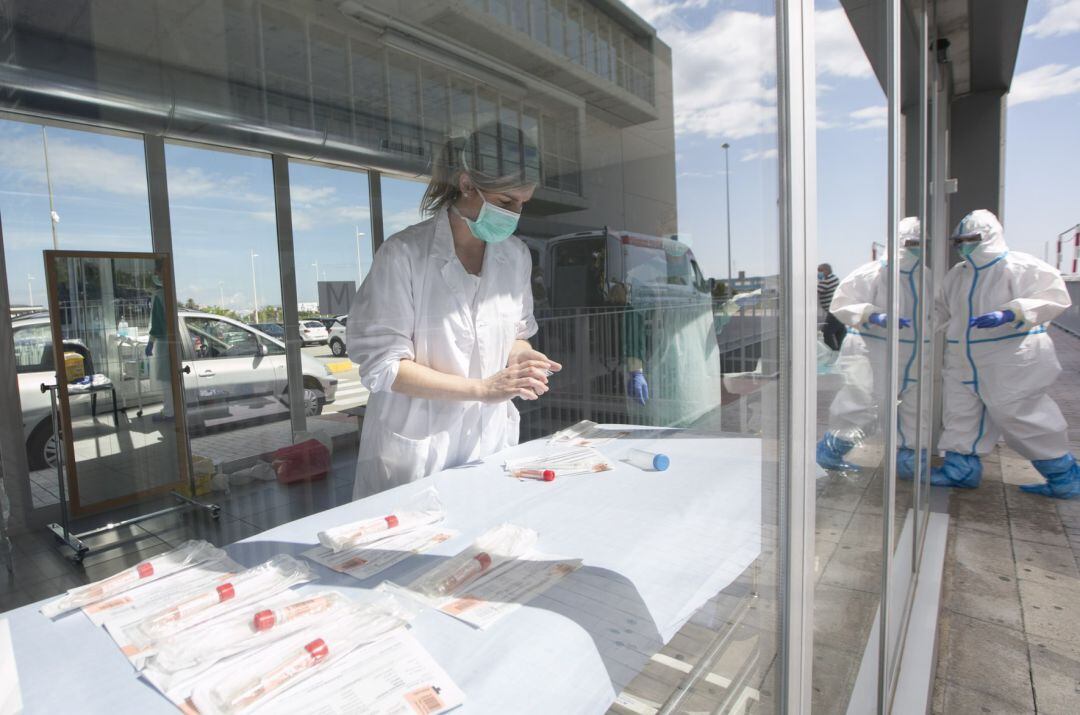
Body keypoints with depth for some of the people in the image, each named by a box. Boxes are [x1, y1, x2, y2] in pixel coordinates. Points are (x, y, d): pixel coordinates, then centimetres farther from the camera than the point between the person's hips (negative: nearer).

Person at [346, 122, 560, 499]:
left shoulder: (516, 255, 2)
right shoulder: (404, 253, -15)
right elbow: (381, 364, -15)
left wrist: (520, 359, -10)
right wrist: (483, 388, -21)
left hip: (491, 444, 5)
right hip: (417, 451, -4)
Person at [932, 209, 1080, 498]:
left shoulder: (1021, 266, -10)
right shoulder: (957, 274, 13)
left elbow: (1054, 297, -18)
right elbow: (942, 310, 23)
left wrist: (1010, 314, -30)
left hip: (1010, 362, -7)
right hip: (964, 362, 8)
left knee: (1017, 415, -1)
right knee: (959, 413, 9)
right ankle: (961, 466, 21)